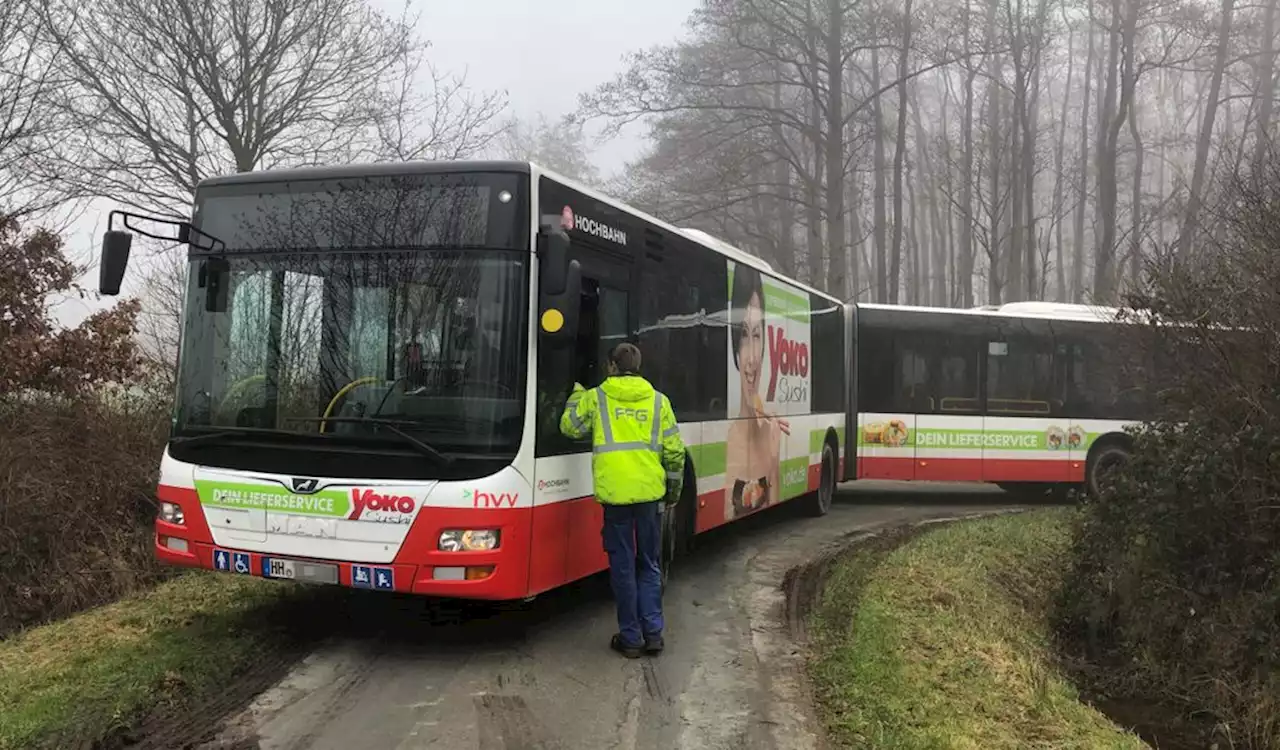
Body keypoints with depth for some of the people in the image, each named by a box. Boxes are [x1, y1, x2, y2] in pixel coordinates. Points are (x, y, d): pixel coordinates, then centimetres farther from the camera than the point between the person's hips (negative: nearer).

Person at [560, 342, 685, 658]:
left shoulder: (596, 398, 0)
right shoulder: (658, 401, 7)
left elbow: (570, 427, 11)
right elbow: (674, 451, 8)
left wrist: (576, 394, 26)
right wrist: (674, 487, 21)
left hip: (614, 492, -2)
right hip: (650, 491, 2)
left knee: (623, 566, 6)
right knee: (650, 565, 13)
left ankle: (630, 637, 10)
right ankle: (653, 633, 10)